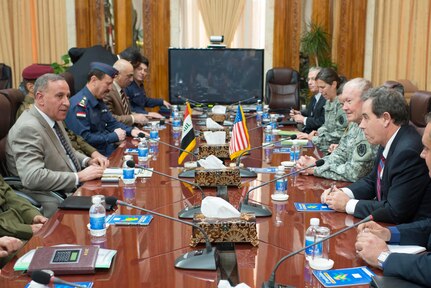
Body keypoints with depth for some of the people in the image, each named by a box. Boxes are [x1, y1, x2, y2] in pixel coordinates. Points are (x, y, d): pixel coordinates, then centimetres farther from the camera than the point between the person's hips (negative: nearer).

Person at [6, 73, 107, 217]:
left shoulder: (53, 118, 9)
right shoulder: (28, 128, -19)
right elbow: (32, 177, -29)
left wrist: (87, 161, 5)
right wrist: (80, 176, -24)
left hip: (71, 191, 9)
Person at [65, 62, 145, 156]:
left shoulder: (99, 101, 13)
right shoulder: (79, 105, -16)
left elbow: (112, 123, 23)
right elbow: (84, 138, -22)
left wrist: (131, 130, 6)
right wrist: (114, 136, -14)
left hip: (110, 148, 9)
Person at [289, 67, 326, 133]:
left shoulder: (327, 98, -18)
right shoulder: (314, 97, 13)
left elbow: (323, 122, -25)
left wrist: (304, 120, -15)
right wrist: (300, 114, 5)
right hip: (306, 132, 9)